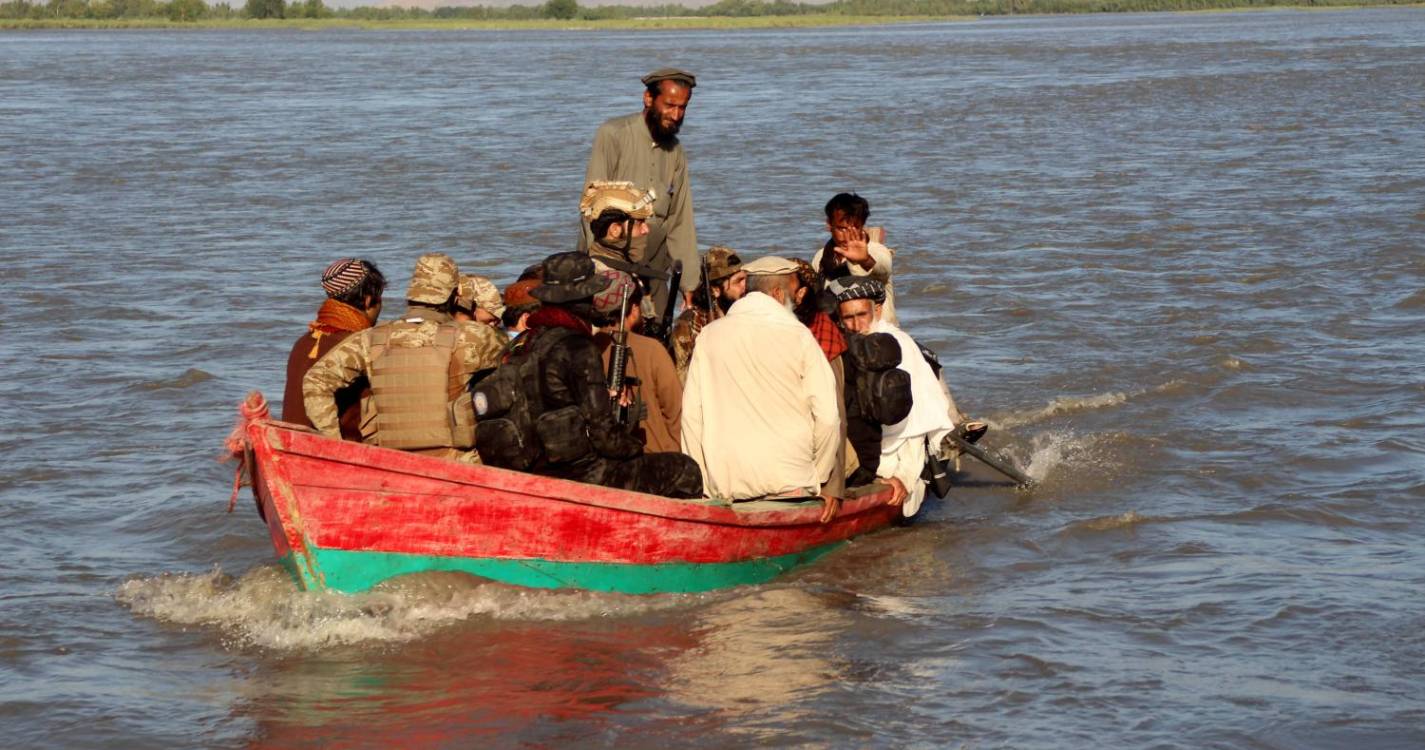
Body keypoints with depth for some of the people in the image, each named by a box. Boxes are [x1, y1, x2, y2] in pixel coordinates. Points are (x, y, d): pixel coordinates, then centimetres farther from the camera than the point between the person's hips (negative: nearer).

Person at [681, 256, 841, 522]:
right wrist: (822, 480, 9)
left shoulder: (708, 336, 6)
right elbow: (827, 416, -3)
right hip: (790, 482, -3)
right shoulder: (797, 336, -2)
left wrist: (703, 482, 12)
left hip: (725, 487, 3)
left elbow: (691, 413, 5)